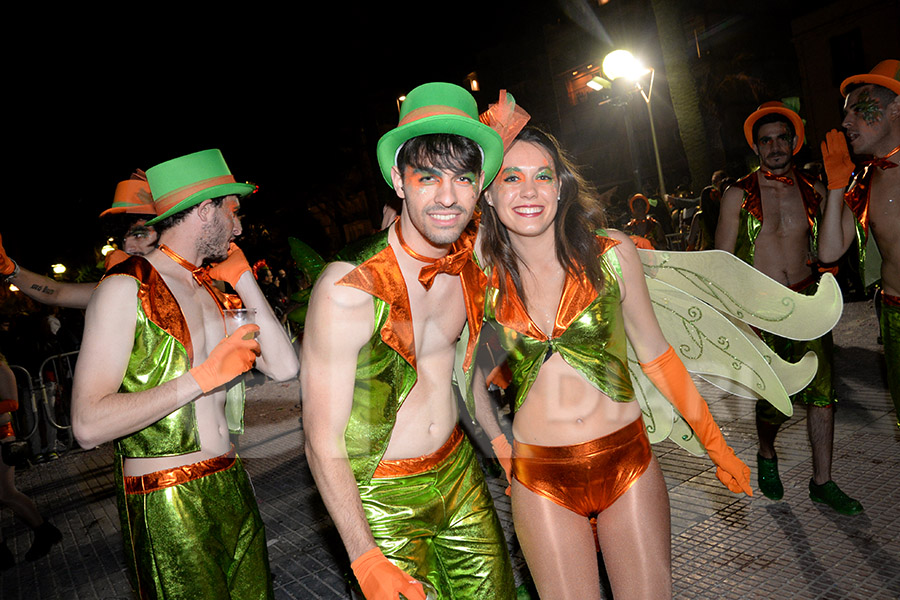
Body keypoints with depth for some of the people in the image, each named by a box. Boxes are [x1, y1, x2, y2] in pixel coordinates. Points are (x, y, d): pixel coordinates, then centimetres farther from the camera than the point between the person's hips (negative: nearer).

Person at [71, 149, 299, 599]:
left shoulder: (216, 287, 11)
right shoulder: (126, 288, -11)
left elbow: (284, 367, 0)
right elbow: (88, 425, -20)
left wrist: (244, 280, 0)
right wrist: (203, 376, -21)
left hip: (231, 488, 7)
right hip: (166, 507, -6)